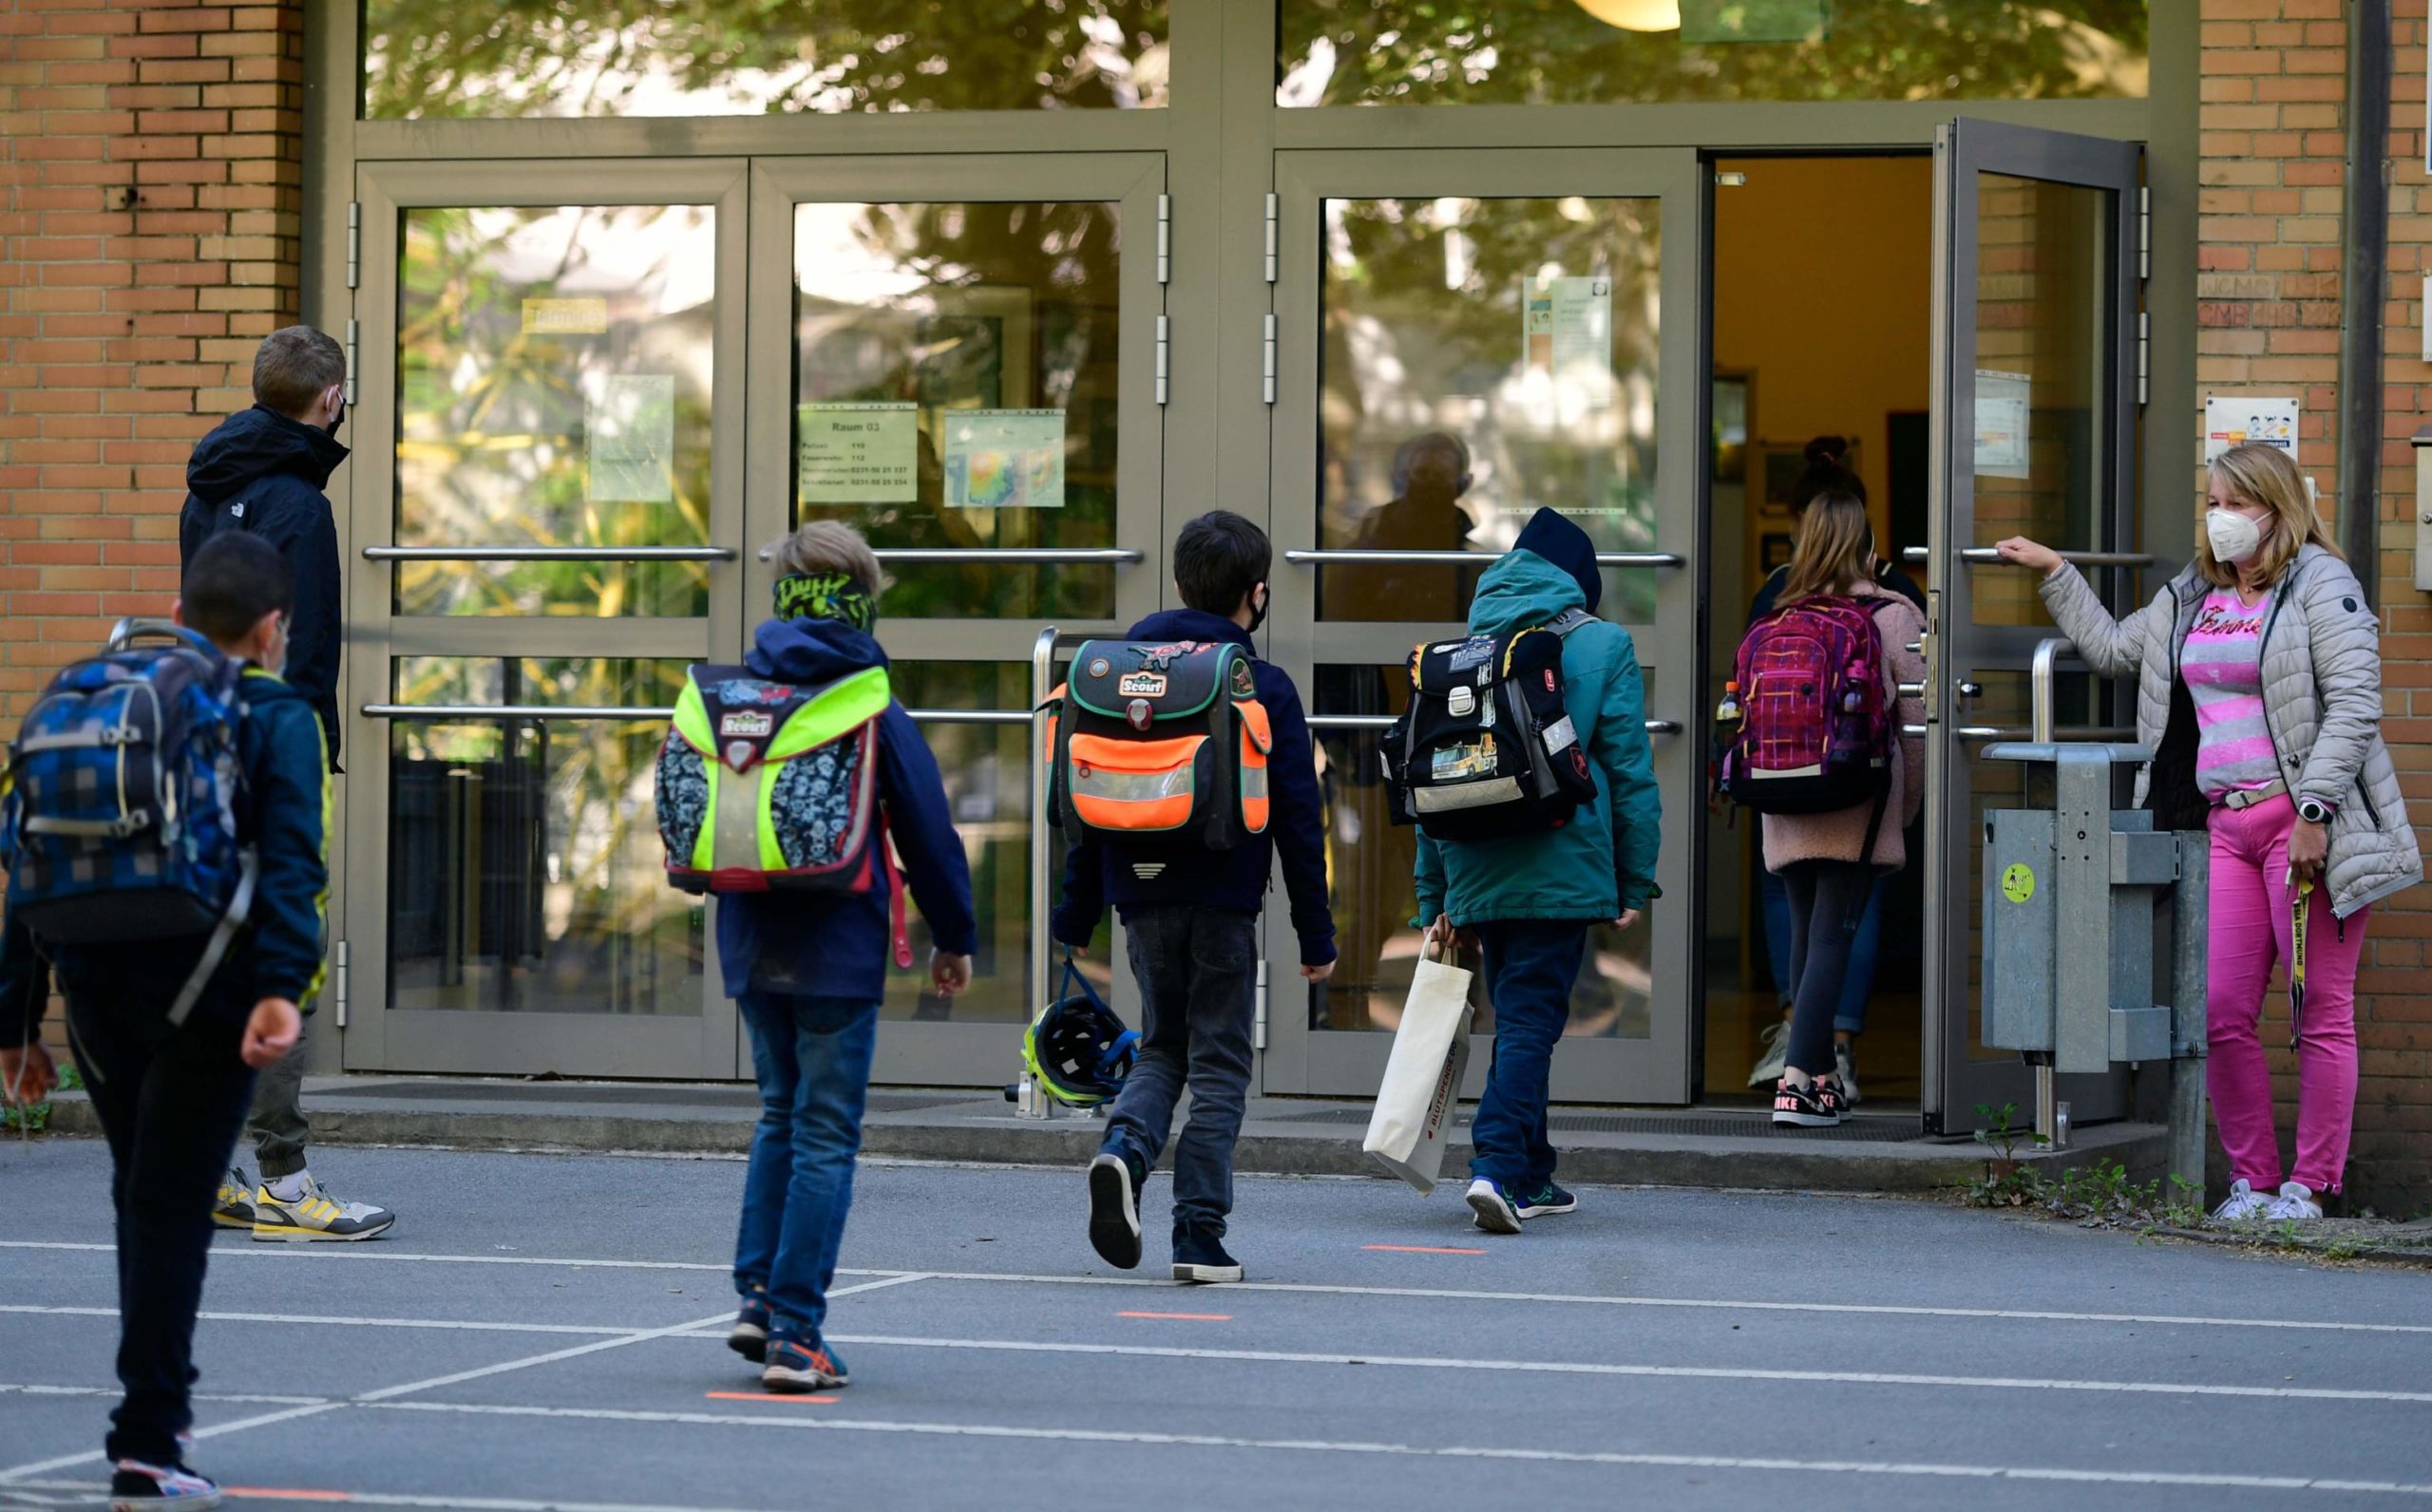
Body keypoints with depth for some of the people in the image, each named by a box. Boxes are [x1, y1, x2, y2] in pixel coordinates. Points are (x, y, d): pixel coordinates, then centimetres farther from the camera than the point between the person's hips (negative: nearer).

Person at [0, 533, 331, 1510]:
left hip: (96, 992, 4)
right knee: (171, 1209, -2)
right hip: (204, 999, -4)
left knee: (144, 1199, 20)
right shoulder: (275, 719, 0)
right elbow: (290, 861, -16)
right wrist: (283, 986, -26)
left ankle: (158, 1407, 28)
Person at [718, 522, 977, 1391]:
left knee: (782, 1117, 21)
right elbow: (926, 828, -5)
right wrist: (955, 936, 7)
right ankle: (794, 1334, -4)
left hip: (753, 948, 5)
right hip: (837, 950, -5)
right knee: (825, 1137, 0)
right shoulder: (870, 708, -9)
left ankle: (757, 1294, 12)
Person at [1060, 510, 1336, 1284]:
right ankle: (1199, 1233, 0)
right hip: (1224, 900, -4)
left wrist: (1076, 918, 13)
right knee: (1217, 1062, 5)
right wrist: (1316, 937, 1)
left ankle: (1125, 1144, -13)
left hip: (1143, 896, 4)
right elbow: (1297, 819, -5)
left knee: (1163, 1045, 17)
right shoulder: (1264, 690, -6)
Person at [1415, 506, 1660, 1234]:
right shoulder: (1601, 646, -1)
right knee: (1531, 1018, -6)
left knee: (1518, 1015, 18)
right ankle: (1498, 1165, -22)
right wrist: (1635, 882, 3)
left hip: (1475, 873, 5)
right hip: (1560, 871, -5)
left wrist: (1435, 900, 16)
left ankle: (1529, 1176, 24)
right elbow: (1629, 770, -3)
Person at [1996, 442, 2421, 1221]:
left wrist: (2315, 812, -17)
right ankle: (2252, 1179, 10)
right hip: (2225, 826, 7)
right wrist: (2055, 573, 30)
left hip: (2308, 825, -7)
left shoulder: (2321, 586, -2)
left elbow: (2353, 704, -10)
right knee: (2221, 1011, 0)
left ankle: (2310, 1185, 2)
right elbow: (2111, 647, 34)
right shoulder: (2189, 598, 19)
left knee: (2321, 1011, -2)